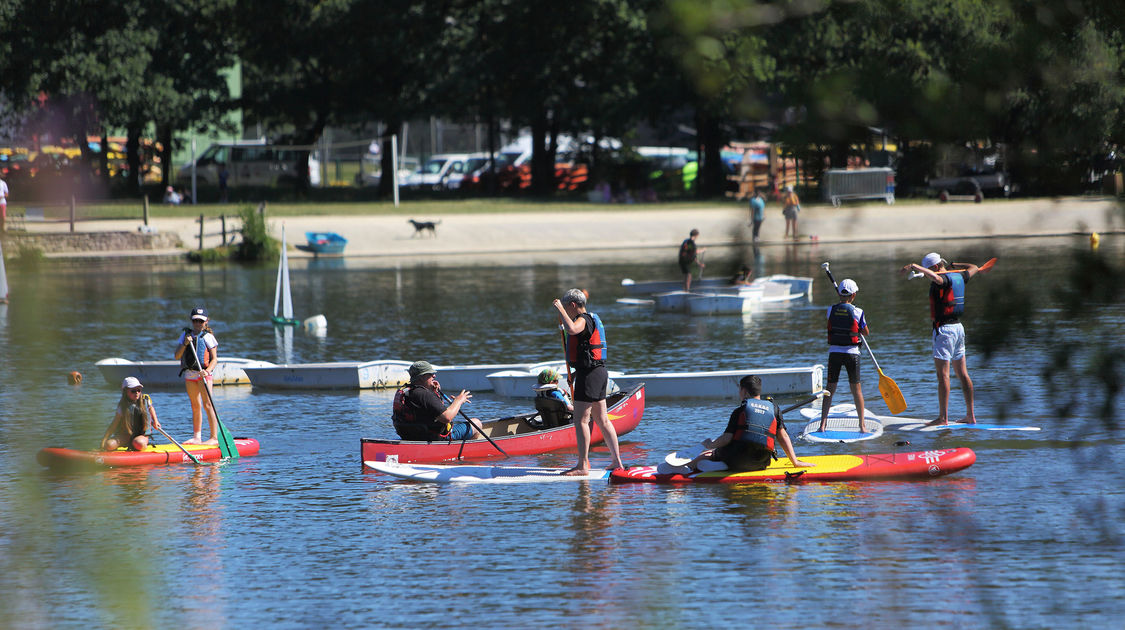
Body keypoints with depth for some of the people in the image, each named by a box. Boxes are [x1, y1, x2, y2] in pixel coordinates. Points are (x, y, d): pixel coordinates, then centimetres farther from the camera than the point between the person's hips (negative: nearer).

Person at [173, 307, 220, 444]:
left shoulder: (207, 337, -3)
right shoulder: (185, 335, 11)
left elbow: (214, 358, -5)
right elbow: (177, 356, 7)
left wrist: (207, 371, -22)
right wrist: (185, 344, -10)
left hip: (203, 373, -5)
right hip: (189, 374, 5)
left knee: (207, 404, -12)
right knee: (195, 406, 11)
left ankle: (214, 437, -13)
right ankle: (196, 437, 17)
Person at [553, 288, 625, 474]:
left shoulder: (583, 320, -13)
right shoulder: (592, 319, 20)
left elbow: (572, 329, -36)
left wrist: (560, 308, -25)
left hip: (589, 374, -10)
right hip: (599, 372, 10)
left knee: (581, 420, -8)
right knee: (602, 420, 14)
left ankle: (582, 466, -9)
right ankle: (617, 461, 15)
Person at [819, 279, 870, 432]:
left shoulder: (831, 310, -3)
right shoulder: (857, 312, -10)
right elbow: (866, 332, 2)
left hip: (834, 352, 2)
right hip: (852, 353, -2)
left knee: (830, 389, 9)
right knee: (857, 389, 7)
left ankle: (823, 424, 2)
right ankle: (862, 425, 8)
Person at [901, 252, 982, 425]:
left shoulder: (944, 278, -15)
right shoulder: (959, 277, 10)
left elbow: (936, 277, -40)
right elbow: (973, 268, 31)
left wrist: (915, 267, -36)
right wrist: (953, 265, 40)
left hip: (944, 328, -9)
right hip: (958, 327, 9)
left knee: (943, 374, -10)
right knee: (963, 374, 13)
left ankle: (943, 417, -15)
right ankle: (970, 416, 17)